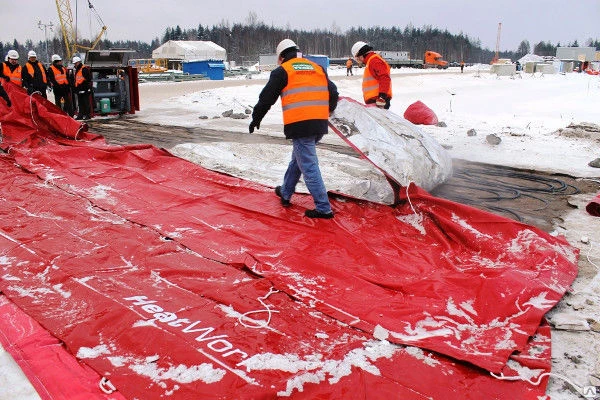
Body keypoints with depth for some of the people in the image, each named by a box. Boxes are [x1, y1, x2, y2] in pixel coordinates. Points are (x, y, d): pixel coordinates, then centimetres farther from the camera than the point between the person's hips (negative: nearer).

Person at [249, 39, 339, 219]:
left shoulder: (282, 71, 2)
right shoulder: (318, 68, 18)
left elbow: (266, 98, 4)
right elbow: (333, 94, 21)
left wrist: (256, 119, 19)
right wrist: (326, 112, 39)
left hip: (299, 125, -7)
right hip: (320, 124, 7)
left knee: (308, 166, -2)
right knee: (298, 158, 23)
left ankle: (323, 208, -1)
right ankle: (285, 193, 38)